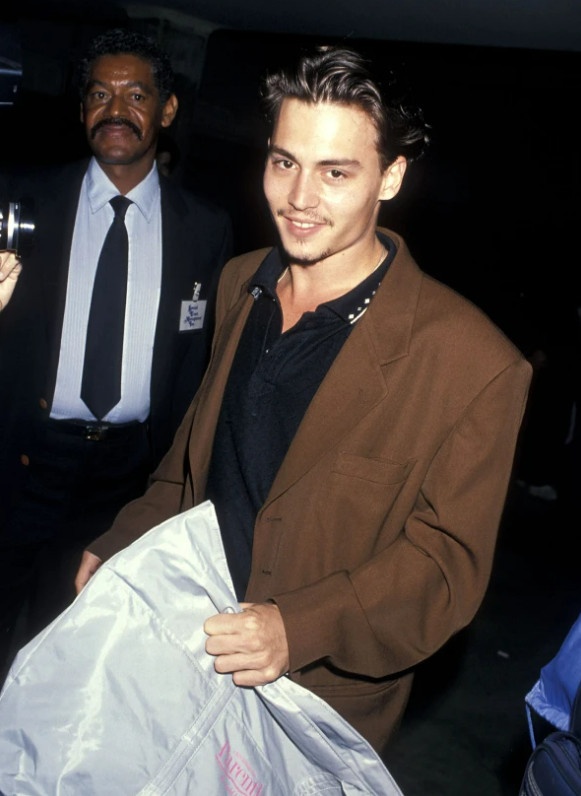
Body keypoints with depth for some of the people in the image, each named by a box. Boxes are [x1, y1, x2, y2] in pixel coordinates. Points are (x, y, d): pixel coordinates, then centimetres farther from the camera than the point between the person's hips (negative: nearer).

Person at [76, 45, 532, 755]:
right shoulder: (241, 283, -2)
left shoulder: (473, 363, -24)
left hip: (322, 697, -5)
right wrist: (120, 545, 4)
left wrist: (300, 628, -30)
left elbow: (447, 560, -18)